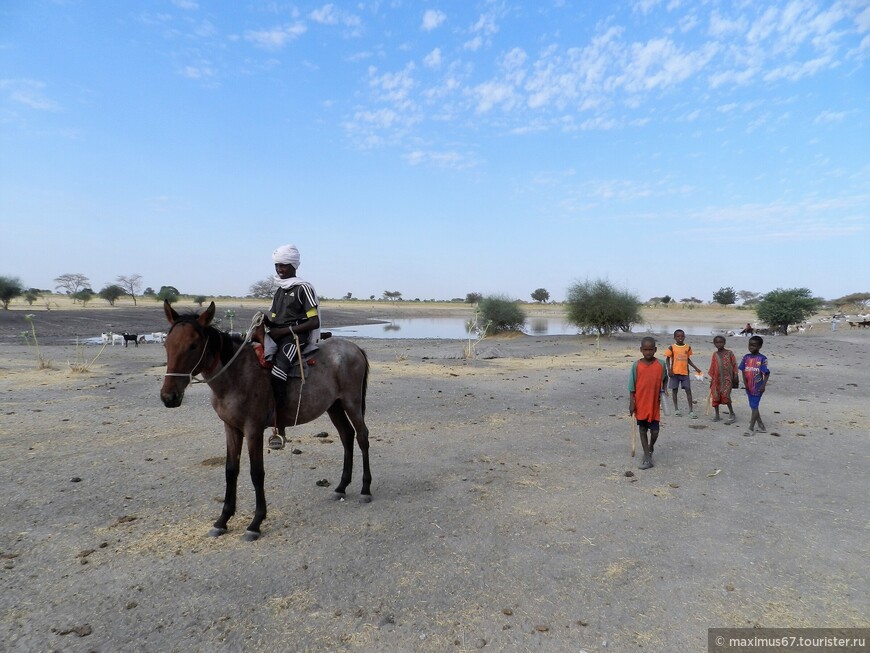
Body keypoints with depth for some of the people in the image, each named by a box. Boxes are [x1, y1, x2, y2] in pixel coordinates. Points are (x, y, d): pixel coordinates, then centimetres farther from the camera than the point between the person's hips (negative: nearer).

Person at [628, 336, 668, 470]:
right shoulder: (637, 365, -6)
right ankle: (647, 458, 17)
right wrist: (631, 403, -6)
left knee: (654, 430, 1)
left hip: (654, 404, 0)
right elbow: (632, 386, -2)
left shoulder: (661, 364, -4)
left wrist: (663, 391, 0)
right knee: (642, 429, 7)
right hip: (640, 404, 0)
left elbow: (665, 378, 15)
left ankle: (651, 447, 34)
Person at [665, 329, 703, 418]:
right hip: (675, 372, -2)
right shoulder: (671, 347, -3)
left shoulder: (688, 347, 6)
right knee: (675, 390, 7)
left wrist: (696, 368, 11)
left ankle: (691, 411, 1)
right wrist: (669, 370, -11)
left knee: (688, 390, -2)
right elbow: (667, 359, -1)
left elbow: (688, 359, 16)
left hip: (685, 372, 2)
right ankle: (676, 409, 19)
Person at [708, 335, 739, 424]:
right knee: (715, 396, 5)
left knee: (725, 395, -17)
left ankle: (732, 414, -4)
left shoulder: (729, 353, 0)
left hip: (727, 378, -4)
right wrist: (711, 378, 11)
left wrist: (735, 376, -3)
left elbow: (734, 365, 1)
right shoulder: (715, 354, 9)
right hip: (717, 378, 4)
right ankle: (717, 415, 18)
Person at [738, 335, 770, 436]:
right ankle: (761, 426, 27)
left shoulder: (762, 358, -10)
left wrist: (763, 385, -15)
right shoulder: (746, 357, 4)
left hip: (758, 387, -6)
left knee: (754, 406, -2)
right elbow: (743, 371, 6)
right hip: (749, 386, 6)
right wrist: (745, 382, -5)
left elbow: (767, 373, -9)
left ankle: (751, 428, 4)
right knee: (753, 406, 14)